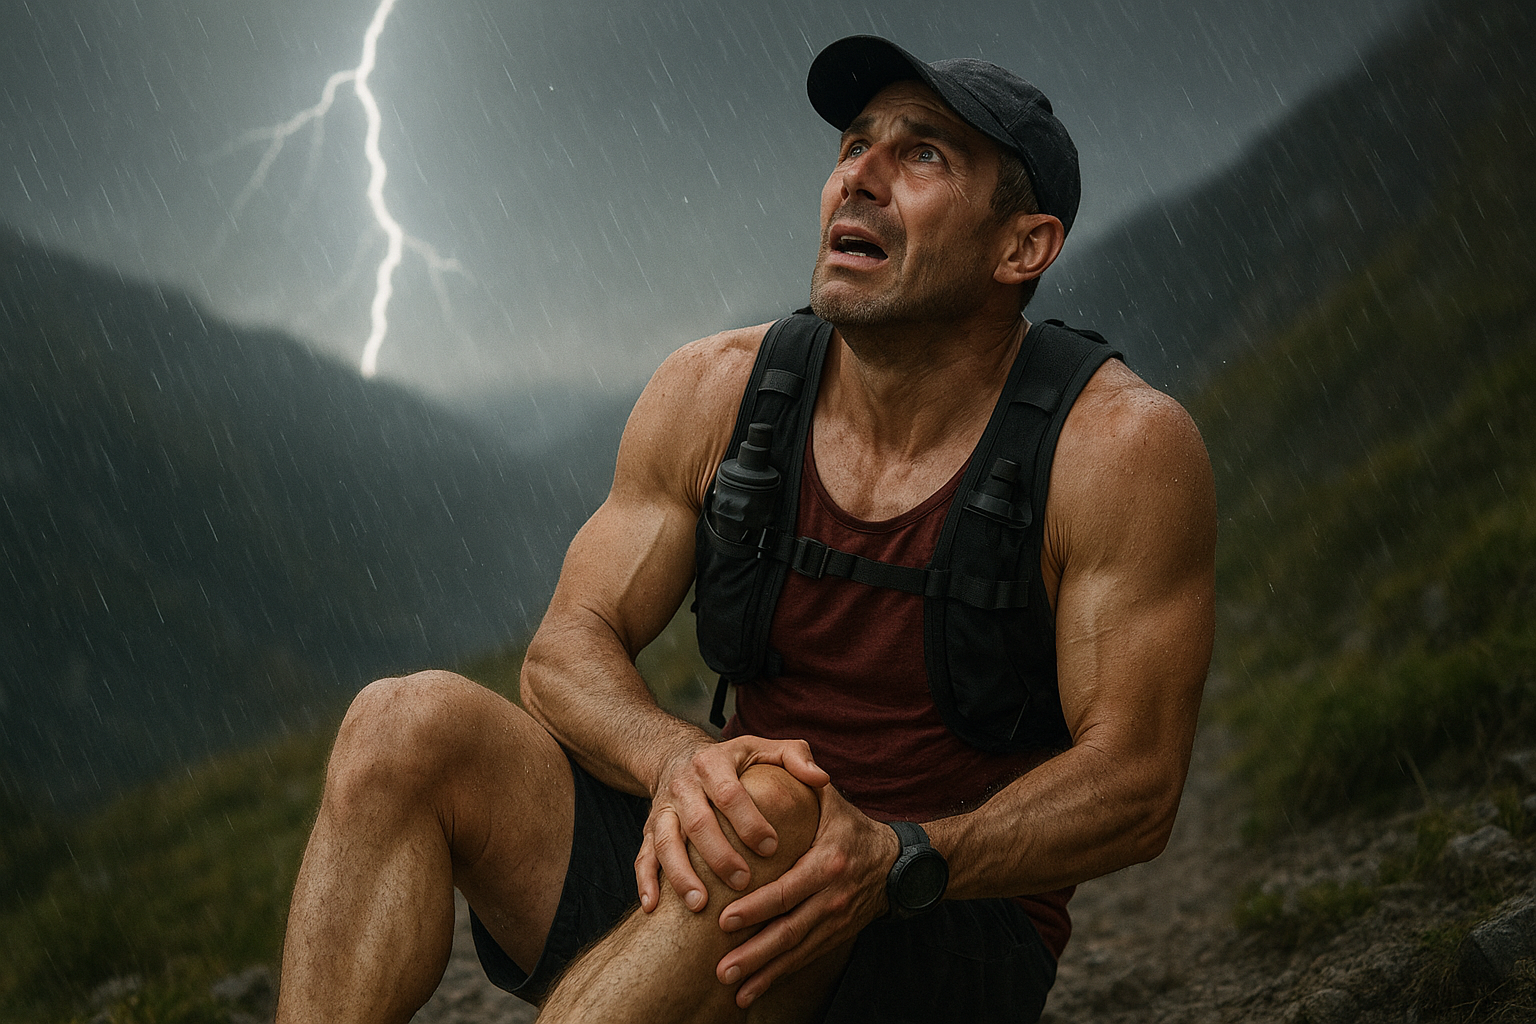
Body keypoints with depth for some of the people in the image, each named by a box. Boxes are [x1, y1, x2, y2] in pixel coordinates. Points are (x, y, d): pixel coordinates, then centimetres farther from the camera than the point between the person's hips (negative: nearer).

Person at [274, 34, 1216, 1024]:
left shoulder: (1120, 448, -12)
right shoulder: (716, 392, 1)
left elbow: (1136, 788, -13)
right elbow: (569, 648, 0)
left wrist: (897, 861, -31)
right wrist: (678, 760, -24)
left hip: (961, 936, -4)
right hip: (738, 899, 4)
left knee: (764, 820, -38)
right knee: (412, 722, -18)